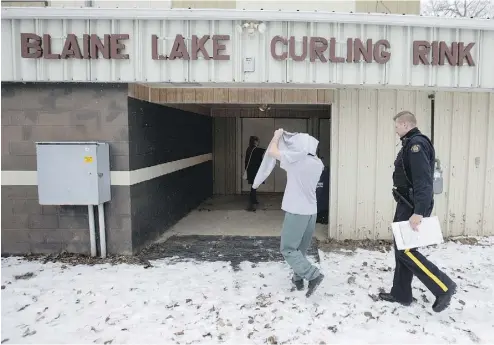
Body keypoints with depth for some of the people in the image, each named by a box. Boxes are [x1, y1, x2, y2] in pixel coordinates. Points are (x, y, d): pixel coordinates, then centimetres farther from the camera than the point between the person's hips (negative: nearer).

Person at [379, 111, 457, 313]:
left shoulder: (417, 143, -16)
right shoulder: (411, 144, 14)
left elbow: (423, 180, -25)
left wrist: (419, 212, -29)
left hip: (413, 206, -10)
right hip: (407, 204, 10)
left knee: (406, 250, -6)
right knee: (401, 249, 12)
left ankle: (444, 287, 6)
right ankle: (401, 294, 22)